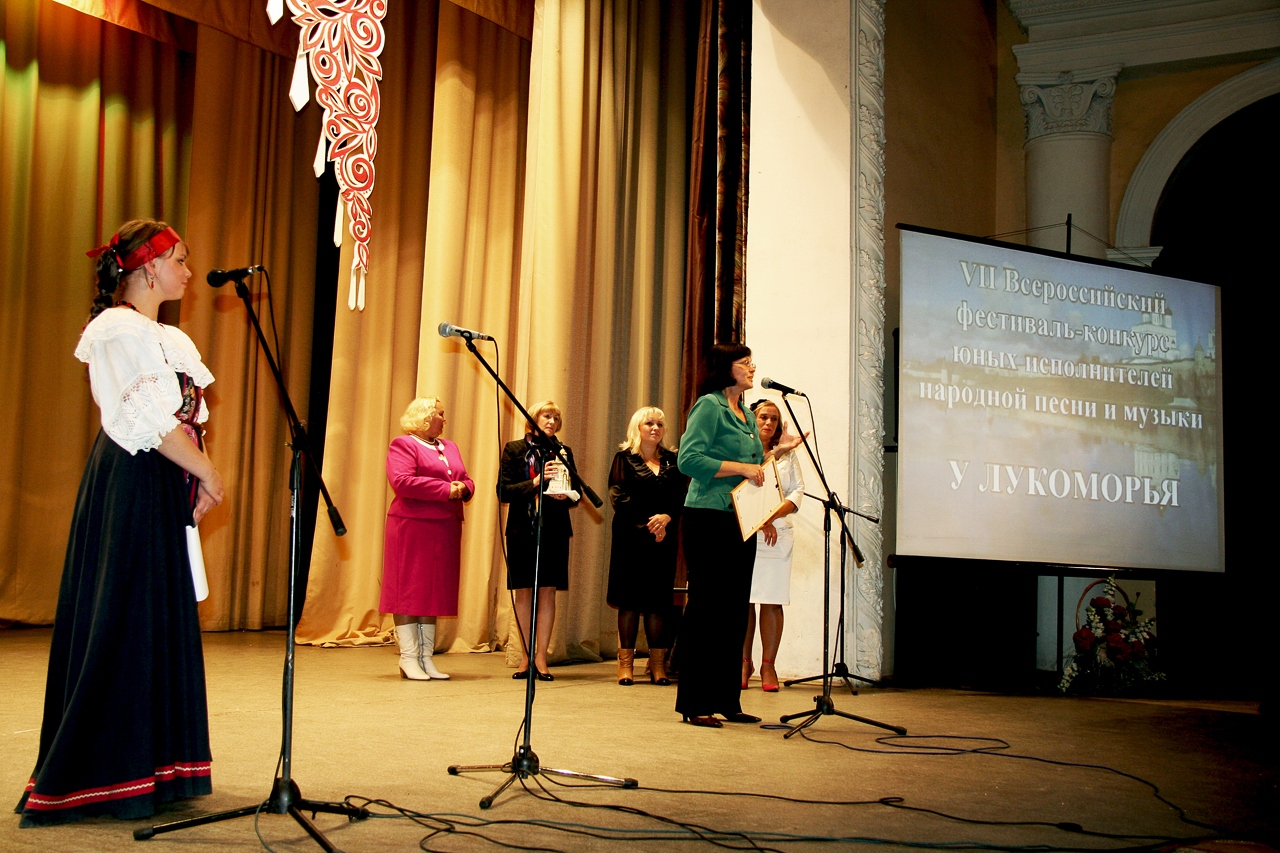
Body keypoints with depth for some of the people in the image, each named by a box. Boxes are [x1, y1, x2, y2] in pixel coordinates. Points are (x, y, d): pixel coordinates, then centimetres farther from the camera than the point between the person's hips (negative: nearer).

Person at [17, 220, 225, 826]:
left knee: (163, 616, 11)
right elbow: (153, 419, -19)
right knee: (124, 621, -6)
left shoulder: (167, 338, 19)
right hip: (132, 486, -10)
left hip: (164, 490, 10)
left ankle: (150, 767, 20)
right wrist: (208, 476, -11)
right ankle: (103, 779, 2)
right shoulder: (120, 329, -11)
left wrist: (198, 481, 6)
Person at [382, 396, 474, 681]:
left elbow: (466, 481, 21)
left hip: (445, 529, 7)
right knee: (409, 592, -4)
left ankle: (426, 657, 12)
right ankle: (409, 659, 0)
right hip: (412, 526, -7)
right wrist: (446, 490, -15)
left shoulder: (449, 447, 21)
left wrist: (462, 488, -4)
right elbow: (402, 482, -17)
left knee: (435, 592, 8)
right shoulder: (403, 445, -3)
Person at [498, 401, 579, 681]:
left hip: (554, 530, 1)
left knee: (547, 592, -1)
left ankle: (540, 658, 3)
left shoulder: (563, 452, 11)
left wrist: (565, 496, -10)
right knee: (524, 592, 2)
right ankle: (526, 657, 10)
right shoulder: (514, 450, 6)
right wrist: (536, 482, -16)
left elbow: (576, 495, 14)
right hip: (522, 529, -1)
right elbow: (503, 491, -3)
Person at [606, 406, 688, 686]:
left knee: (657, 599, 0)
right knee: (630, 597, -4)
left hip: (664, 537, 3)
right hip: (631, 536, -2)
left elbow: (682, 498, 7)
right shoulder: (625, 458, 6)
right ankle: (626, 663, 0)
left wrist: (666, 517, -13)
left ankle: (658, 664, 2)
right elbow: (619, 497, -4)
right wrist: (648, 523, -12)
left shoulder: (672, 461, 16)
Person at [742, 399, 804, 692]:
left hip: (777, 534, 2)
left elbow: (798, 491, 9)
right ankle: (744, 663, 5)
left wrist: (772, 516, -8)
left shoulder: (787, 455, 18)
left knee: (772, 601, -3)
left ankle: (768, 665, 1)